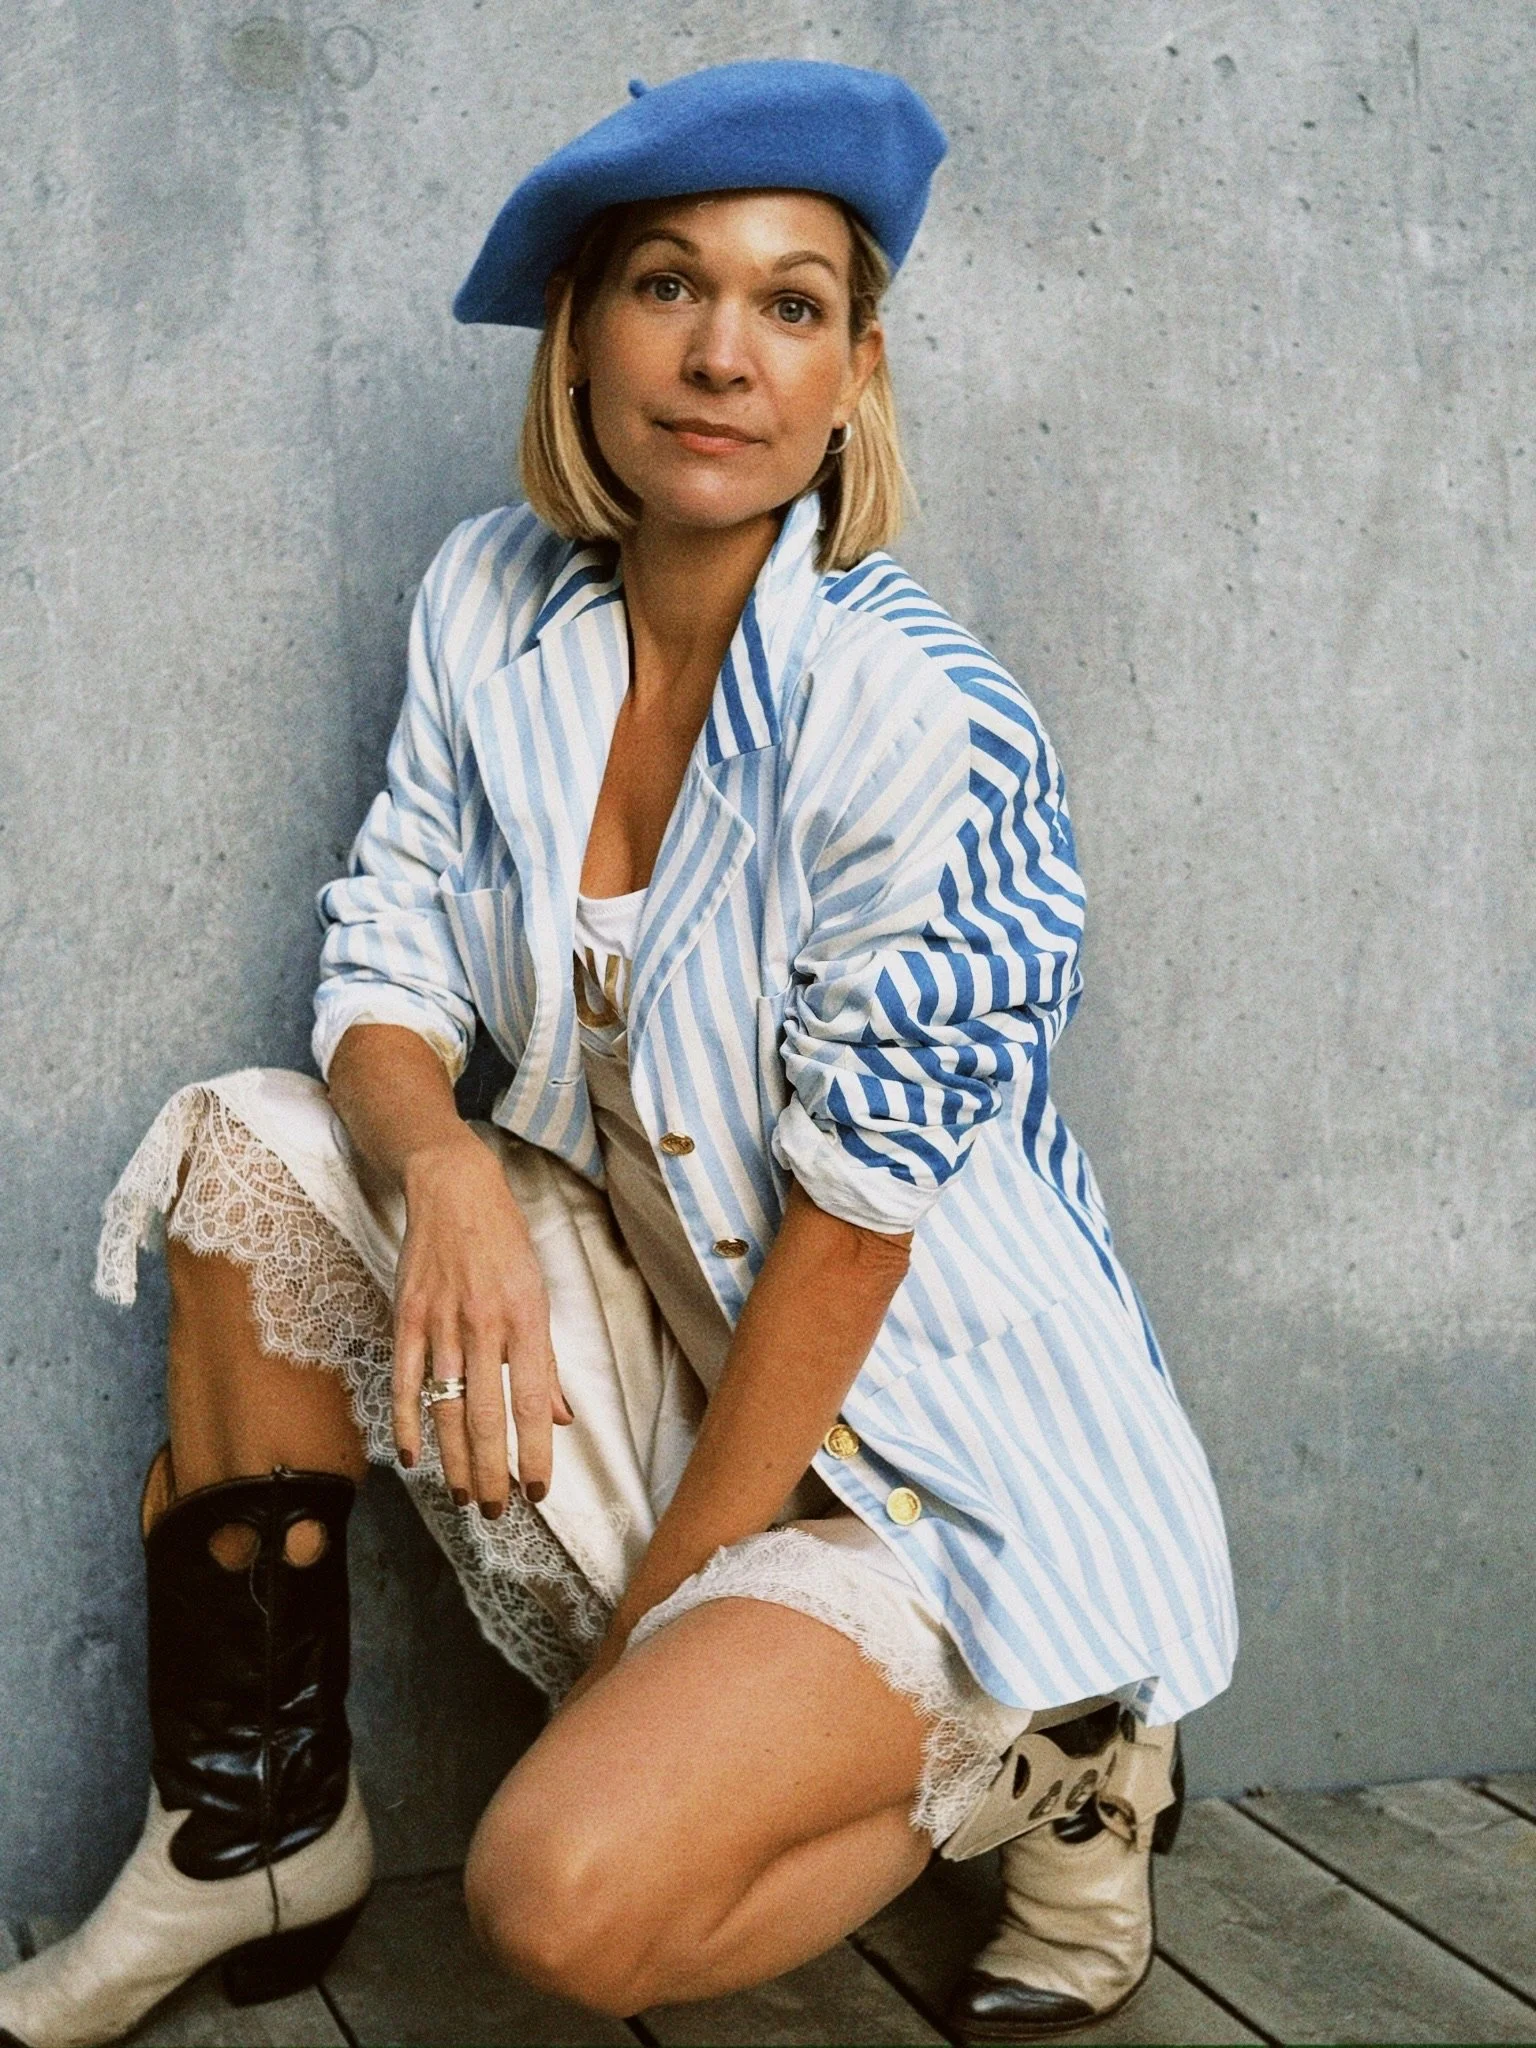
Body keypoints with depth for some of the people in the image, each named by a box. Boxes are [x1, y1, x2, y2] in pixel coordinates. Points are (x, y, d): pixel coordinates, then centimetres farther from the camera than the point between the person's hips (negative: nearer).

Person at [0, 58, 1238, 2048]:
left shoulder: (915, 719, -23)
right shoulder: (491, 603, -3)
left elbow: (857, 1216, -20)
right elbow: (392, 956, 1)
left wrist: (662, 1606, -16)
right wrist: (437, 1156, -23)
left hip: (935, 1459, -6)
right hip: (651, 1321, 7)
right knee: (248, 1148, -11)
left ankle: (1038, 1759, 3)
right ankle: (256, 1821, 1)